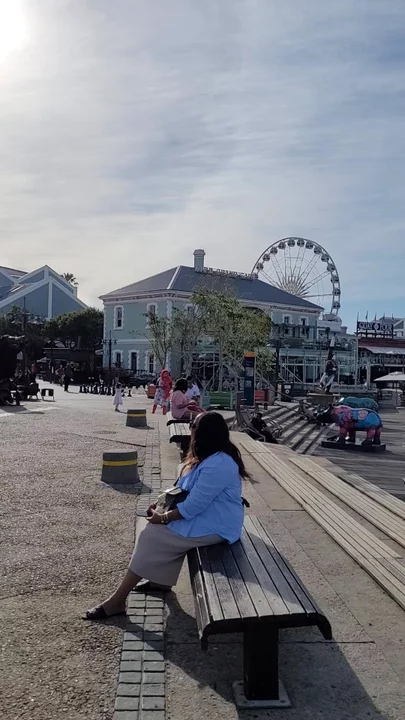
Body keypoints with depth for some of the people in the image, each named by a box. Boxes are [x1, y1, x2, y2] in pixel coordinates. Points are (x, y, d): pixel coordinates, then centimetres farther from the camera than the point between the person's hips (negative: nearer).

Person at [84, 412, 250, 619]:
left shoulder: (217, 465, -27)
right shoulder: (213, 457, 7)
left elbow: (194, 505, -25)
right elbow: (185, 489, 15)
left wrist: (163, 517, -13)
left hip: (212, 527, -10)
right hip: (206, 515, 10)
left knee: (151, 536, -11)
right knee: (153, 530, 7)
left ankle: (117, 600, -2)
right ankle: (161, 579, 18)